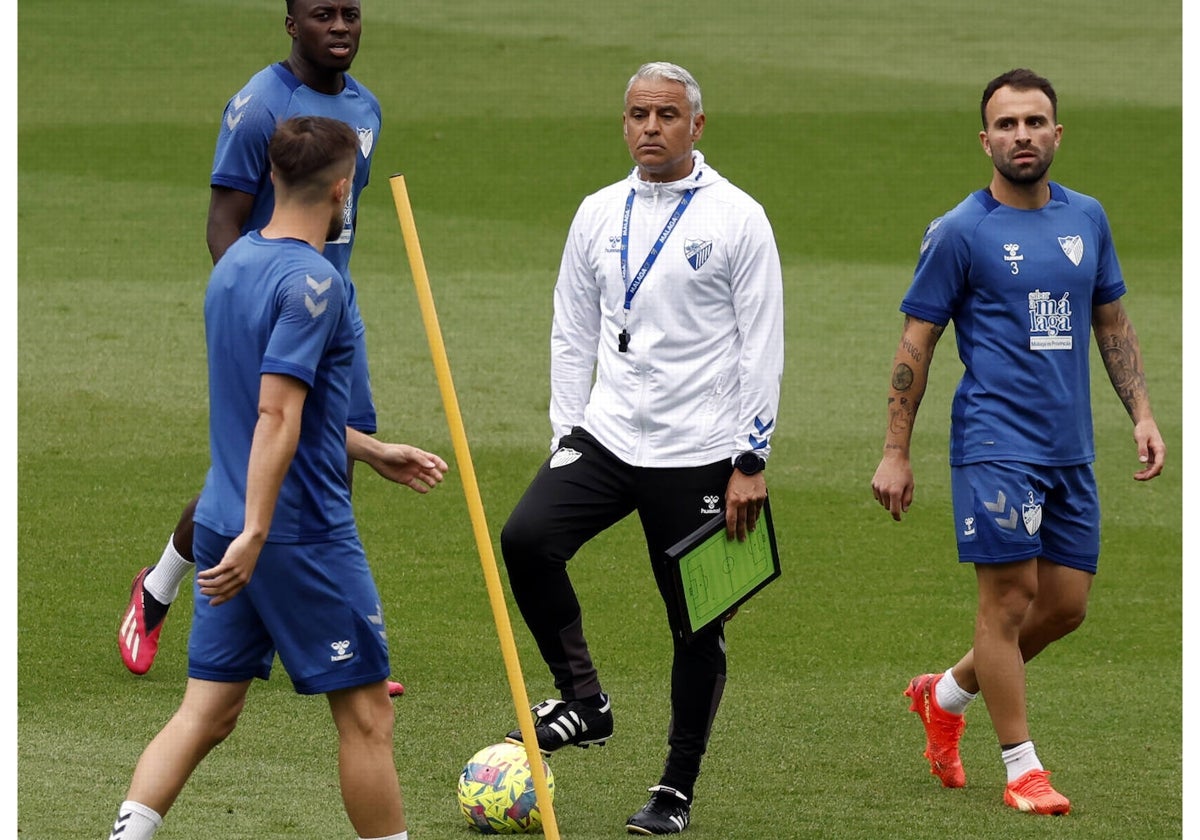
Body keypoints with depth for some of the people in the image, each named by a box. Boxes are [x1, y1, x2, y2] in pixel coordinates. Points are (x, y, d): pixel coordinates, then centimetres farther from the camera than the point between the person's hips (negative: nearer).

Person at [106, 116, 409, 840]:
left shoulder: (234, 264, 12)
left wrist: (375, 450, 32)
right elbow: (276, 415, -23)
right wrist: (256, 534, -26)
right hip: (304, 533, -8)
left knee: (208, 713, 8)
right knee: (366, 714, 3)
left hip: (225, 528, 8)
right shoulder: (312, 282, -16)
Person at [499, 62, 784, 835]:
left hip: (699, 454, -4)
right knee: (526, 539, -21)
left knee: (697, 626, 2)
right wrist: (565, 437, 7)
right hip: (606, 439, 4)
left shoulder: (736, 218, -4)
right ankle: (585, 703, -5)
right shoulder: (600, 215, 9)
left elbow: (762, 347, -5)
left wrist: (752, 461, -9)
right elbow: (573, 336, 15)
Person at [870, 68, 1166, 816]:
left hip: (1071, 448, 6)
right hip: (997, 443, -6)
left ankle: (945, 696, 28)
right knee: (1011, 595, -7)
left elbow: (1113, 323, 20)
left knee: (1067, 606, 8)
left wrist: (1142, 414, 9)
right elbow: (916, 345, -3)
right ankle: (1022, 770, 1)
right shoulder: (960, 233, -5)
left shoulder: (1086, 219, 10)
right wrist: (895, 454, -5)